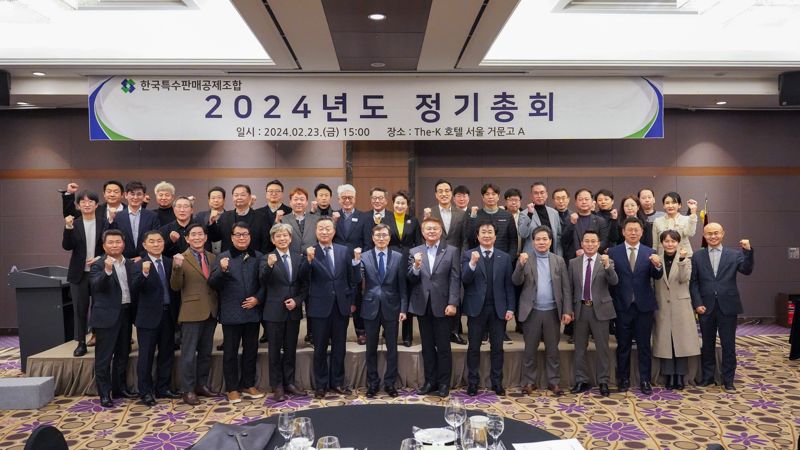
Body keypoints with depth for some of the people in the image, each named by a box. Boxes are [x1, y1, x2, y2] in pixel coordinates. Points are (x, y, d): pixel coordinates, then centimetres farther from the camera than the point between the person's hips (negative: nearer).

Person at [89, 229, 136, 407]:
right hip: (107, 315, -6)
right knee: (104, 357, 1)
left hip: (125, 313, 6)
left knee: (123, 354, 15)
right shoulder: (98, 265, -7)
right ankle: (104, 394, 8)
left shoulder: (130, 264, 10)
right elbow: (96, 286, -23)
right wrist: (107, 271, -38)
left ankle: (120, 388, 27)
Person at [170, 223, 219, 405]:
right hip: (191, 312, -5)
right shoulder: (182, 259, -6)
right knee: (189, 354, 0)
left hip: (211, 312, 5)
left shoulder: (213, 257, 10)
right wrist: (177, 267, -27)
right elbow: (175, 287, -12)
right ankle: (188, 390, 8)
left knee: (205, 352, 14)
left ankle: (202, 385, 26)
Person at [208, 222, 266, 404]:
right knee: (230, 352, 6)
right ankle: (232, 389, 15)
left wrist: (258, 298, -9)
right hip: (231, 313, -2)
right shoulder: (223, 257, 0)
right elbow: (212, 283, -6)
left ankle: (248, 385, 24)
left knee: (251, 350, 11)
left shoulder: (258, 257, 4)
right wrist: (222, 270, -23)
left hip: (252, 311, 2)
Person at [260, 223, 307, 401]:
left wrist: (297, 300, -7)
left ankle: (289, 383, 23)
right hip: (275, 311, -3)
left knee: (291, 349, 12)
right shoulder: (267, 258, -5)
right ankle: (277, 387, 14)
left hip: (294, 310, 3)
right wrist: (269, 265, -34)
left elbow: (305, 284, 7)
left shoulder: (299, 257, 4)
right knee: (275, 350, 5)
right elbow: (263, 283, -18)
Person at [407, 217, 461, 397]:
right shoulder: (414, 252, 7)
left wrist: (452, 303, -13)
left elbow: (455, 279, -5)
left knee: (443, 346, 3)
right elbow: (411, 280, 1)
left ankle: (443, 383, 14)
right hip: (422, 305, 3)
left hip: (442, 305, -3)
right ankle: (430, 381, 21)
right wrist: (416, 266, -19)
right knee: (427, 346, 11)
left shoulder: (452, 251, 0)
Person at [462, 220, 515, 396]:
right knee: (474, 347, 4)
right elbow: (465, 280, -9)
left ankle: (497, 383, 16)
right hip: (476, 307, -1)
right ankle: (472, 383, 13)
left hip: (498, 308, 2)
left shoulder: (505, 257, 7)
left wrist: (510, 308, 0)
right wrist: (473, 263, -25)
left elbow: (509, 285, 6)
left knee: (497, 347, 7)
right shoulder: (468, 255, 1)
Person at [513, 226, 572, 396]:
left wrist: (567, 311, -3)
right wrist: (521, 265, -25)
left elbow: (566, 288, 5)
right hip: (532, 311, -1)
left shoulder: (559, 260, 6)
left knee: (553, 349, 9)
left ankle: (553, 382, 20)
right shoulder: (525, 258, 2)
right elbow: (516, 282, -8)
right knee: (530, 349, 6)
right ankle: (529, 382, 16)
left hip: (553, 311, 1)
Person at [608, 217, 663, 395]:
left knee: (644, 345, 7)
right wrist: (612, 301, -13)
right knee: (623, 345, 10)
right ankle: (623, 379, 21)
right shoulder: (614, 252, -1)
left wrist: (657, 266, -28)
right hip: (622, 306, 0)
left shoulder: (649, 253, 3)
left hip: (644, 305, 1)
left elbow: (657, 277, -8)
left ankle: (645, 380, 17)